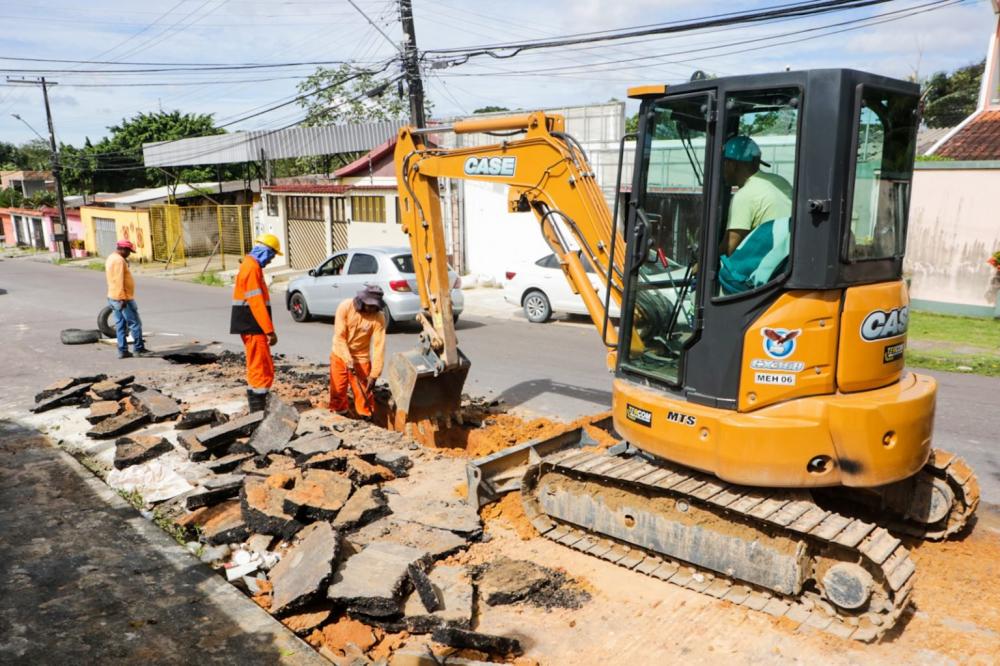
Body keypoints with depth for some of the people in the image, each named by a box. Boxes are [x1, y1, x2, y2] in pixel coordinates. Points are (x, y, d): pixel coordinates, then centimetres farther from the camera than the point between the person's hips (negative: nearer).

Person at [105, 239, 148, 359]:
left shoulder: (111, 258, 15)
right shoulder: (119, 260, -17)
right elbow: (119, 281, -24)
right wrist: (122, 298, -25)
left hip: (113, 298, 10)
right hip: (123, 298, -10)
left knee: (120, 325, 10)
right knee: (135, 324, -2)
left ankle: (123, 351, 10)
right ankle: (139, 349, 3)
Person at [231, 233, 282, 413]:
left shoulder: (250, 265, 16)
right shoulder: (252, 268, -16)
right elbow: (257, 303, -23)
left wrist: (266, 329, 21)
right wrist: (269, 330, -23)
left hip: (250, 326, 10)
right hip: (252, 326, -10)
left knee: (257, 366, 16)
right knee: (263, 369, -7)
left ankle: (256, 407, 24)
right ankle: (258, 409, -4)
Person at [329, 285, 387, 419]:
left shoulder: (379, 318, -19)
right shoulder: (345, 307, -19)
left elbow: (379, 347, -20)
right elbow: (339, 336, -18)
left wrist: (374, 374, -24)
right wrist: (348, 359, -26)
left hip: (361, 358, -1)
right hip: (339, 356, 1)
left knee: (363, 393, -1)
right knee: (337, 390, 8)